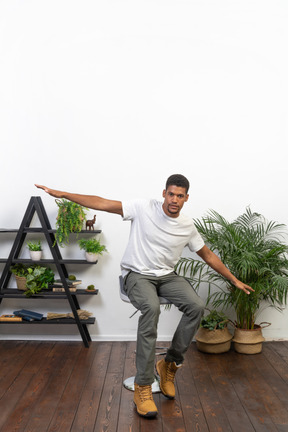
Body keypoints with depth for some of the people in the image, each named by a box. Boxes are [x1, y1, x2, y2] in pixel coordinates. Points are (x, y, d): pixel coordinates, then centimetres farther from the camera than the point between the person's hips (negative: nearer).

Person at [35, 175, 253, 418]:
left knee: (196, 306, -23)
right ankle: (143, 386, -23)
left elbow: (208, 255, 12)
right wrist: (62, 194, -18)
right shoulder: (143, 208, -10)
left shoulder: (188, 226, 1)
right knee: (151, 308, -35)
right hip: (138, 275, -4)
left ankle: (170, 364, -1)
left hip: (167, 276, 4)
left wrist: (234, 280, 13)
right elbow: (103, 204, -13)